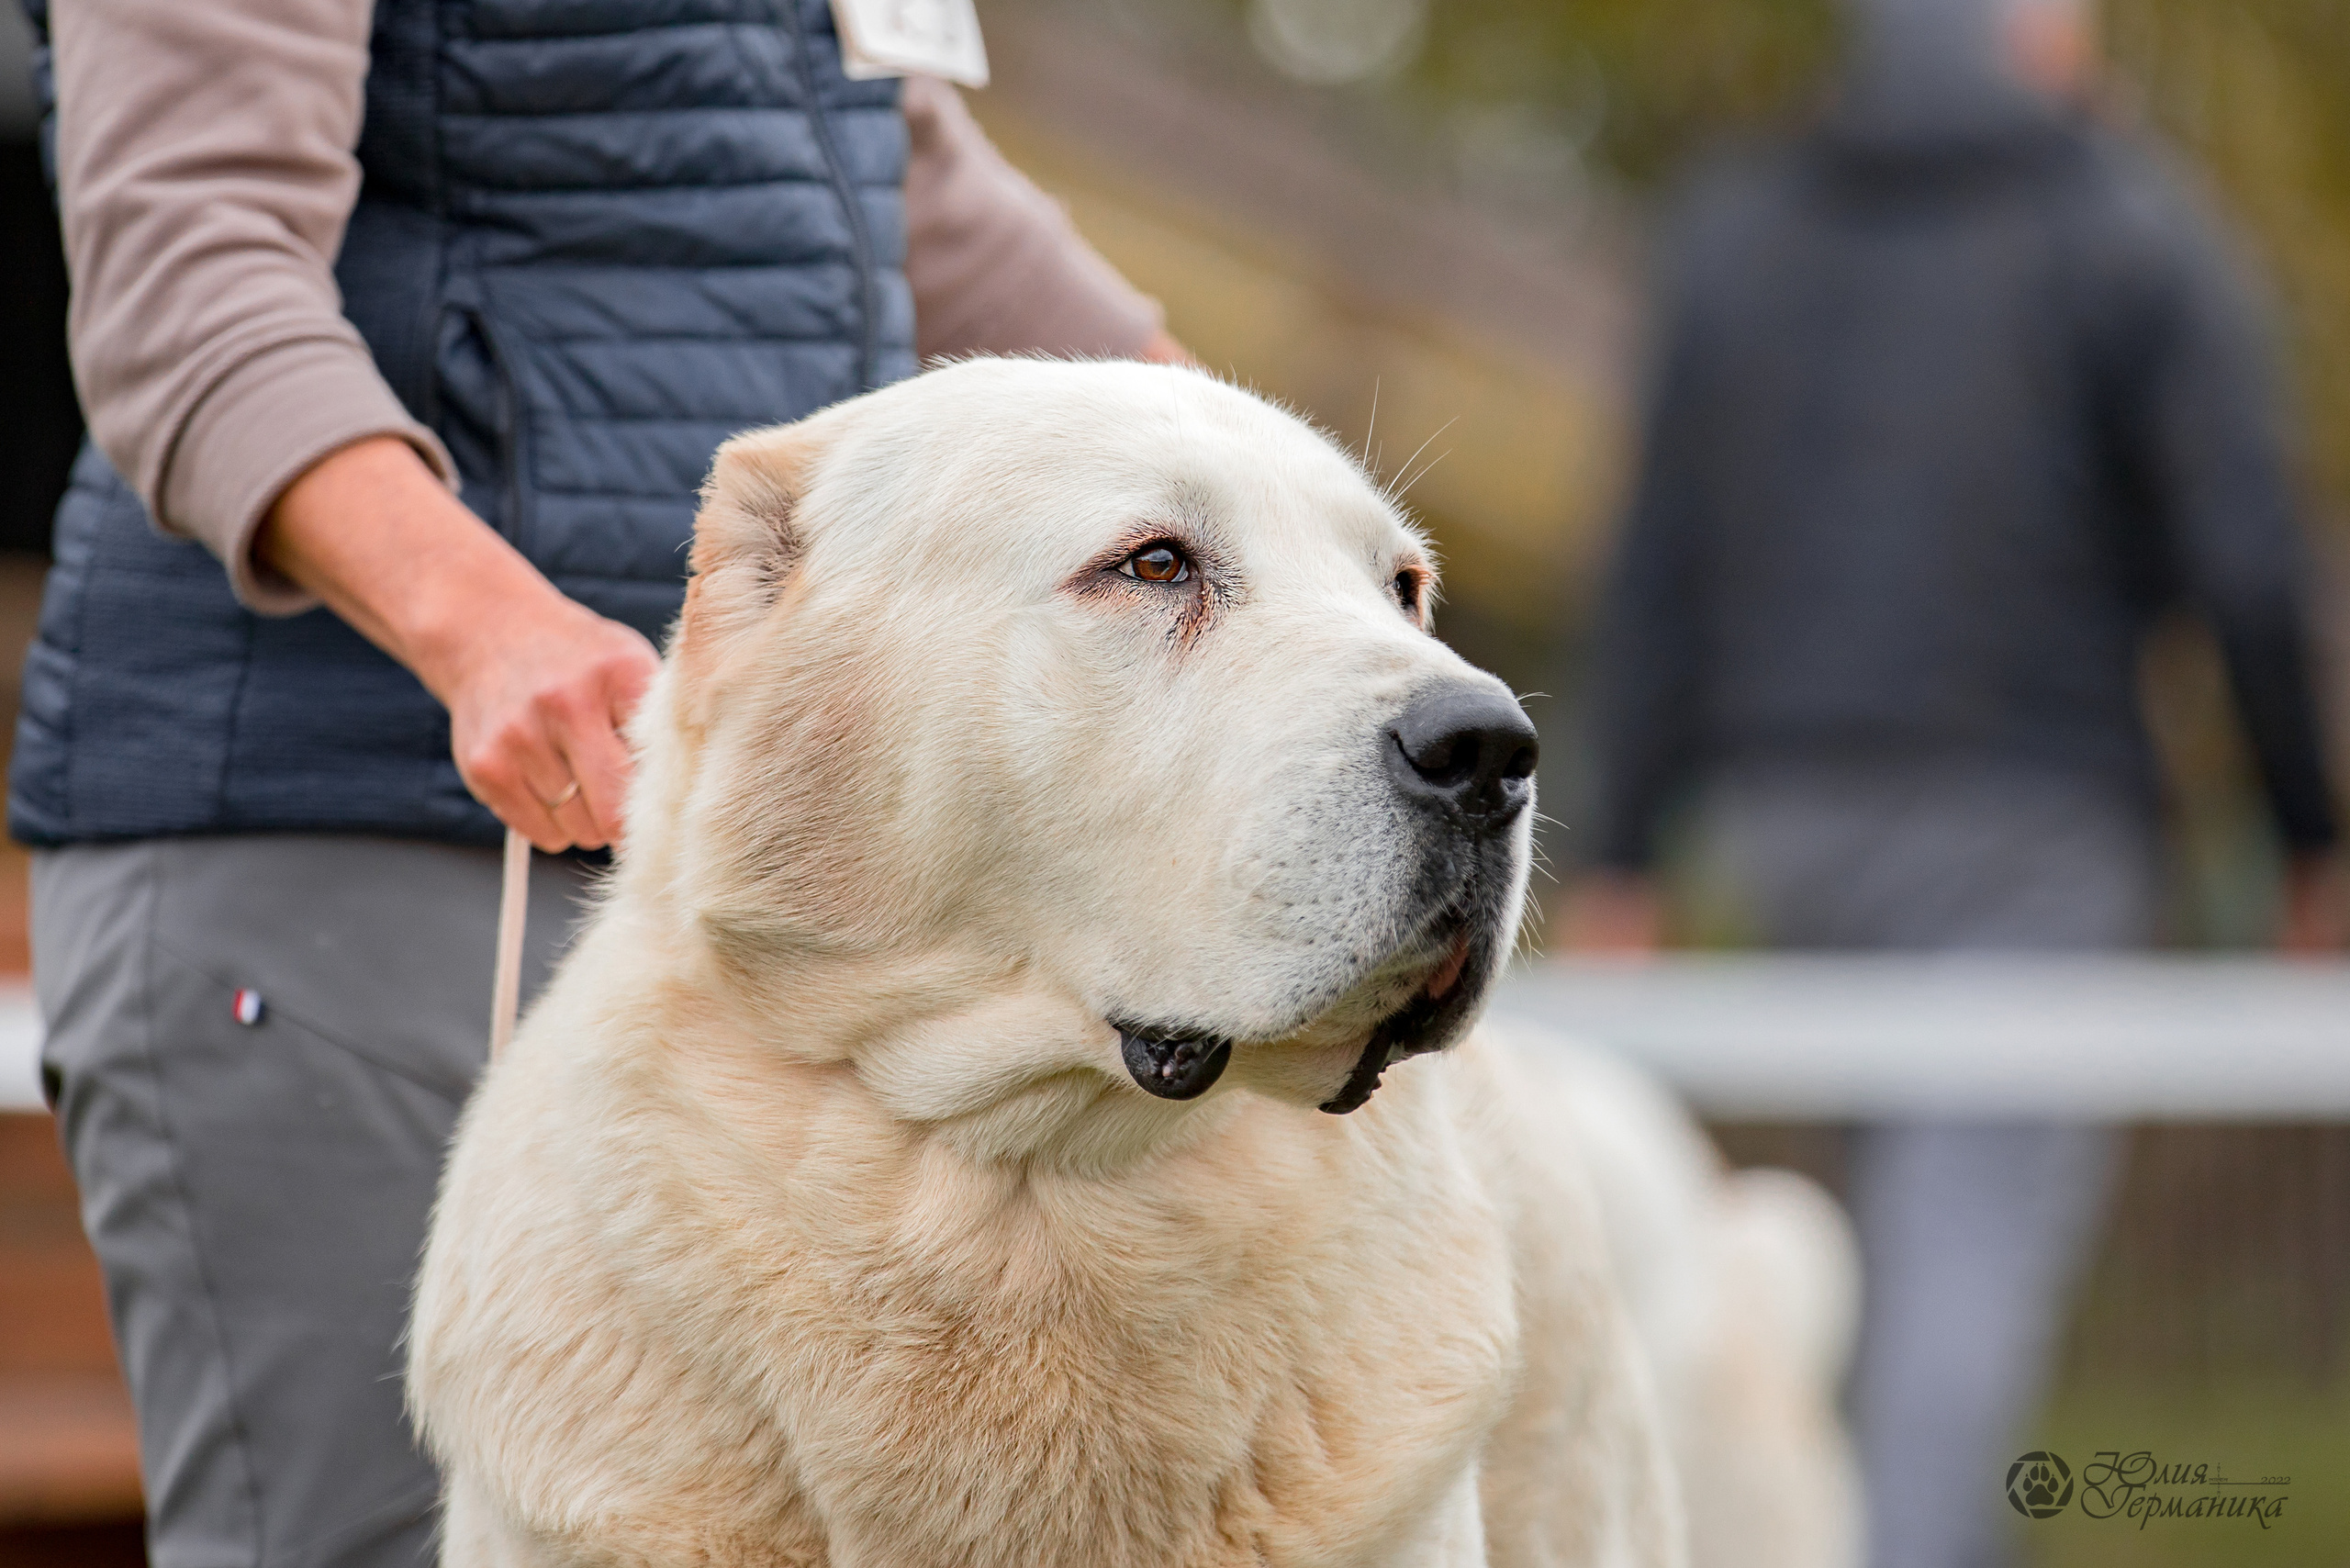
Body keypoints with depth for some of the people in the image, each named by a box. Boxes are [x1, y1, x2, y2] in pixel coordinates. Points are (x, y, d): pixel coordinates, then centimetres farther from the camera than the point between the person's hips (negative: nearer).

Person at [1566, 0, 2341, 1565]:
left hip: (1787, 806, 5)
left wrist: (1621, 860, 8)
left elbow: (1661, 571, 6)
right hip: (2030, 809, -5)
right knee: (1975, 1262, -5)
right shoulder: (2133, 231, -4)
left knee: (1914, 1214, 20)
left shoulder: (1732, 225, 8)